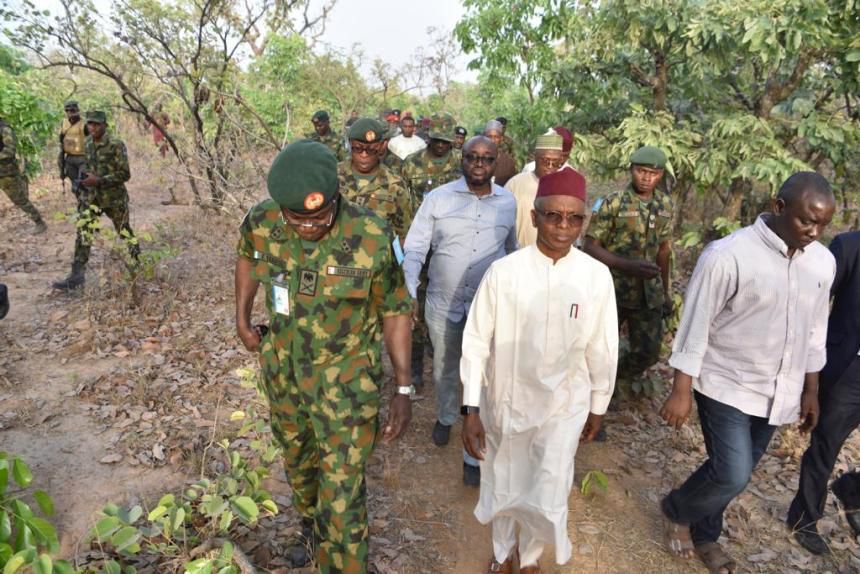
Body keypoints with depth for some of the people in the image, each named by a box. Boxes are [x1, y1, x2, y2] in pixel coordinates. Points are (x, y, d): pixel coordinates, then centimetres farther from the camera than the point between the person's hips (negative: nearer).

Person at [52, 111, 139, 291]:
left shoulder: (116, 145, -15)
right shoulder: (88, 143, 6)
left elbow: (125, 174, -18)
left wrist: (99, 180, -23)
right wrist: (84, 177, 7)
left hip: (114, 197, -5)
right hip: (91, 196, 5)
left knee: (124, 231, 12)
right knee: (83, 232, -6)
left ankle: (138, 261, 36)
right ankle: (77, 275, -5)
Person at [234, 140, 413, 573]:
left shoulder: (372, 238, -26)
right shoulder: (261, 222, -15)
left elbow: (395, 311, -13)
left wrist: (404, 389, -13)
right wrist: (242, 316, 4)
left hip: (347, 376, -4)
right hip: (282, 368, 5)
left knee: (342, 490, 1)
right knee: (296, 457, 27)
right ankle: (310, 526, 57)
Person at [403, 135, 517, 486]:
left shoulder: (508, 202, 0)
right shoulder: (438, 198, -7)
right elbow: (415, 248, -7)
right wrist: (409, 294, -19)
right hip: (442, 303, 0)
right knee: (445, 370, 21)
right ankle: (445, 418, 50)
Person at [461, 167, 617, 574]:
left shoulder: (596, 276, -11)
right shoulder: (502, 272, -15)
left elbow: (602, 349, 0)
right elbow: (476, 342, -10)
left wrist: (598, 407, 8)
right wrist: (471, 409, -10)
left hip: (563, 405, 0)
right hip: (504, 401, 0)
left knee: (547, 499, 8)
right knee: (502, 487, 19)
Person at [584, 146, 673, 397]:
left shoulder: (665, 204, 3)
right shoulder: (612, 202, -13)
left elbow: (663, 248, 13)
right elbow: (591, 246, -15)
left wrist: (666, 291, 15)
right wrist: (629, 266, -27)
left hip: (649, 292, 5)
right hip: (612, 289, -4)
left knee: (649, 351, 10)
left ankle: (622, 375, 41)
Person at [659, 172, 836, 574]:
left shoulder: (823, 262, 1)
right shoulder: (727, 256, -20)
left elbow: (815, 330, 12)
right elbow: (696, 326, -16)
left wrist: (810, 390, 15)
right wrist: (681, 390, -16)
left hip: (777, 393, 6)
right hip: (727, 386, -6)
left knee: (734, 474, 16)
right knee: (732, 477, -9)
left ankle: (704, 536, 39)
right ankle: (675, 510, 22)